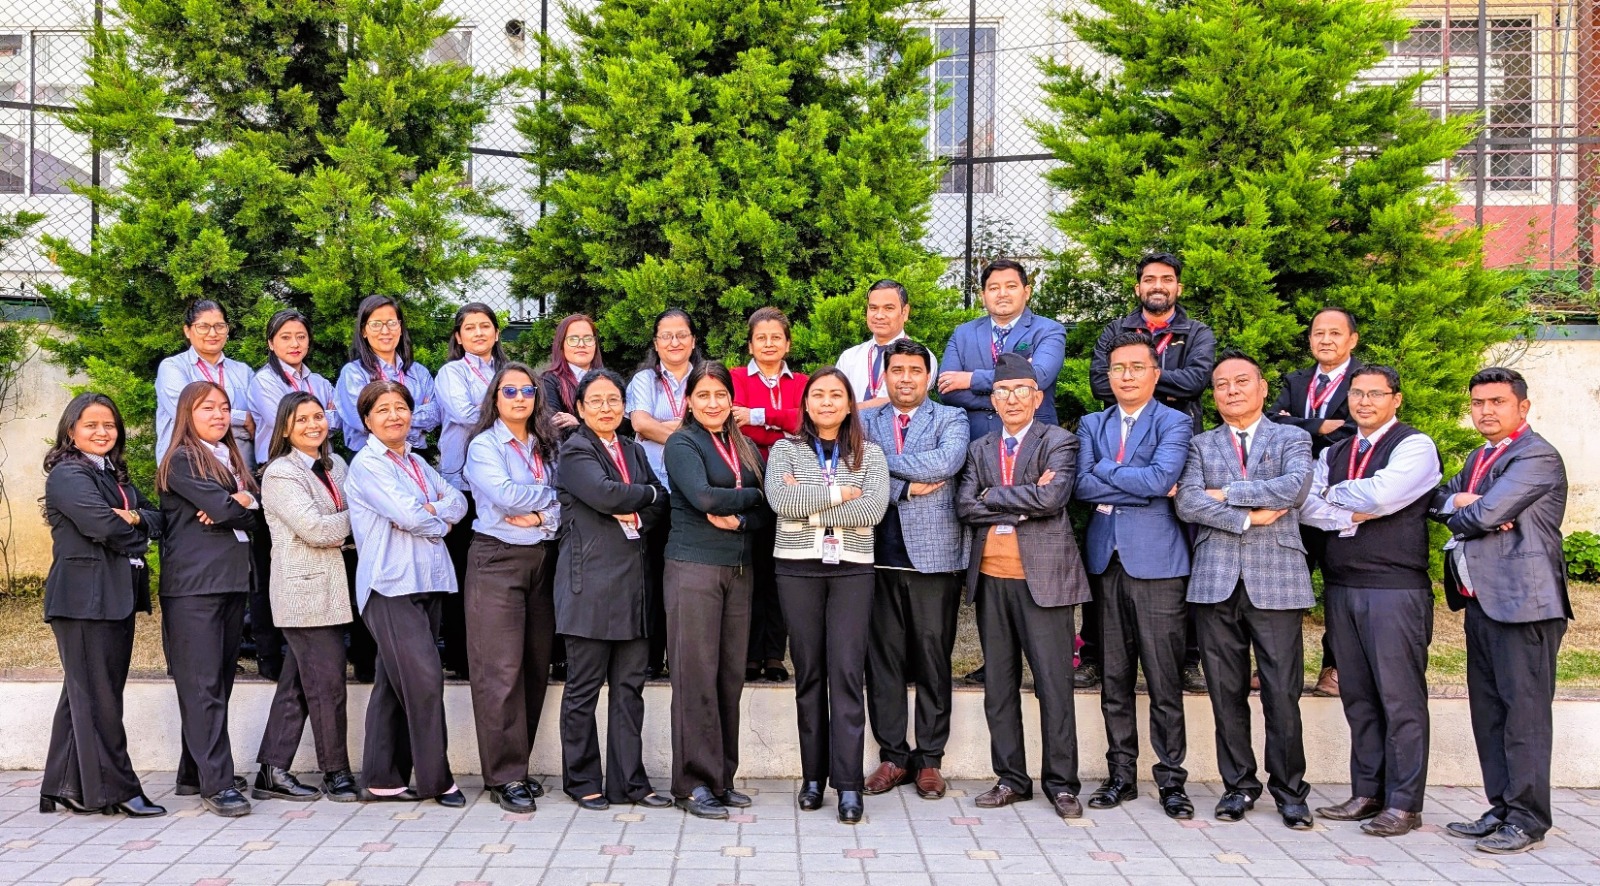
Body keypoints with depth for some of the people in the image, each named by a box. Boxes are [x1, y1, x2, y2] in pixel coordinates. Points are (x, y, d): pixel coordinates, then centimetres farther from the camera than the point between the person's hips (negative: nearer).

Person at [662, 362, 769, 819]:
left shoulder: (745, 447, 16)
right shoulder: (682, 444, 0)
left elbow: (765, 511, 10)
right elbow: (703, 496, -16)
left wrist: (739, 520, -10)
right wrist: (752, 495, -4)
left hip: (738, 570, 6)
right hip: (693, 567, -6)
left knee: (731, 675, 7)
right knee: (696, 675, -5)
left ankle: (722, 778, 15)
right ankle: (694, 784, 1)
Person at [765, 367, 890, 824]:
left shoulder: (869, 454, 9)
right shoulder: (786, 450, 8)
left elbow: (874, 508, -8)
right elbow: (778, 499, -11)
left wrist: (810, 507, -9)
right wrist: (838, 494, -10)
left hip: (851, 569, 0)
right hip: (798, 568, 1)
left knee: (847, 672, -7)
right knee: (808, 672, 5)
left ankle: (848, 785, -7)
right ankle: (813, 777, 13)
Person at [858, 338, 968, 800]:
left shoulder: (950, 419, 7)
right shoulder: (865, 421, 13)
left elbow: (946, 463, -13)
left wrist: (882, 459, -8)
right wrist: (907, 487, -14)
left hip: (933, 553, -2)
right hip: (880, 553, 2)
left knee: (933, 659, 2)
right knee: (883, 657, 4)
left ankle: (929, 758, 12)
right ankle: (892, 756, 14)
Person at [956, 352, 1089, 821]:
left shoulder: (1058, 442, 2)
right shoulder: (980, 448, 15)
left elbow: (1052, 498, -15)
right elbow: (964, 507, 1)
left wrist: (993, 498, -7)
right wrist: (1022, 505, -9)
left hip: (1042, 576, -4)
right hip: (990, 577, 5)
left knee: (1054, 682, -2)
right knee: (999, 684, 8)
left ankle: (1061, 783, 7)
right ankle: (1011, 779, 17)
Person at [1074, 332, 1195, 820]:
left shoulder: (1174, 423, 2)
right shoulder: (1092, 425, 14)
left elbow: (1159, 477, -16)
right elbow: (1081, 485, -1)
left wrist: (1104, 469, -5)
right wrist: (1144, 488, -8)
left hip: (1155, 559, -4)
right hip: (1106, 558, 4)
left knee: (1164, 679, -2)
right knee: (1114, 678, 8)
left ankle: (1171, 779, 7)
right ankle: (1121, 774, 17)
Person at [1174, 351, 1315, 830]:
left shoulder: (1292, 438, 10)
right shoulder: (1201, 445, 14)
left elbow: (1296, 486, -11)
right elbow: (1187, 503, -2)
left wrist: (1226, 493, -6)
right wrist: (1248, 517, -10)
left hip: (1275, 579, -2)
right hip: (1217, 580, 2)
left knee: (1282, 693, -2)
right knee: (1227, 692, 6)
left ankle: (1289, 790, 11)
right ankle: (1239, 784, 17)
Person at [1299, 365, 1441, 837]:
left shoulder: (1415, 446, -1)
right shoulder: (1333, 453, 17)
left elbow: (1380, 495, -16)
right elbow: (1304, 502, 4)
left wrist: (1333, 495, 1)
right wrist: (1350, 518, -11)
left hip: (1395, 589, -6)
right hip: (1341, 587, 6)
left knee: (1400, 698, -3)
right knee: (1358, 697, 10)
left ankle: (1404, 803, 2)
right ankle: (1367, 794, 18)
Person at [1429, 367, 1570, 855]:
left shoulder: (1537, 458, -11)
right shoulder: (1479, 458, 20)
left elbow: (1484, 514, -19)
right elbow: (1438, 501, 14)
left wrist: (1460, 513, 2)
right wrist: (1461, 504, -7)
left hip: (1522, 602, -9)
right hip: (1481, 600, 9)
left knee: (1524, 712, -4)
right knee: (1488, 711, 13)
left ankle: (1527, 819, 2)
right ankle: (1501, 809, 21)